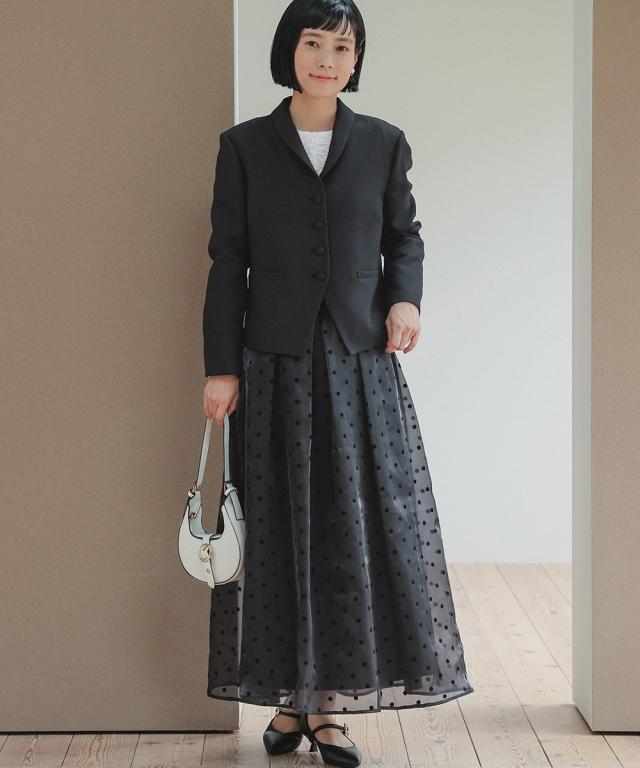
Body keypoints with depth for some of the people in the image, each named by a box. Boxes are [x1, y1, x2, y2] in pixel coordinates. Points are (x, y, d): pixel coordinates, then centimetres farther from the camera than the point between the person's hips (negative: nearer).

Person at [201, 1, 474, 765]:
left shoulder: (382, 143, 6)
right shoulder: (244, 145, 2)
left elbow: (404, 236, 15)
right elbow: (227, 262, 2)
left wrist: (406, 296, -6)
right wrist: (220, 367, -3)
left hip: (359, 361, 1)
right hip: (274, 364, -1)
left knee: (360, 526, 0)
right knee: (279, 528, 4)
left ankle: (331, 702, 9)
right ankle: (289, 697, 14)